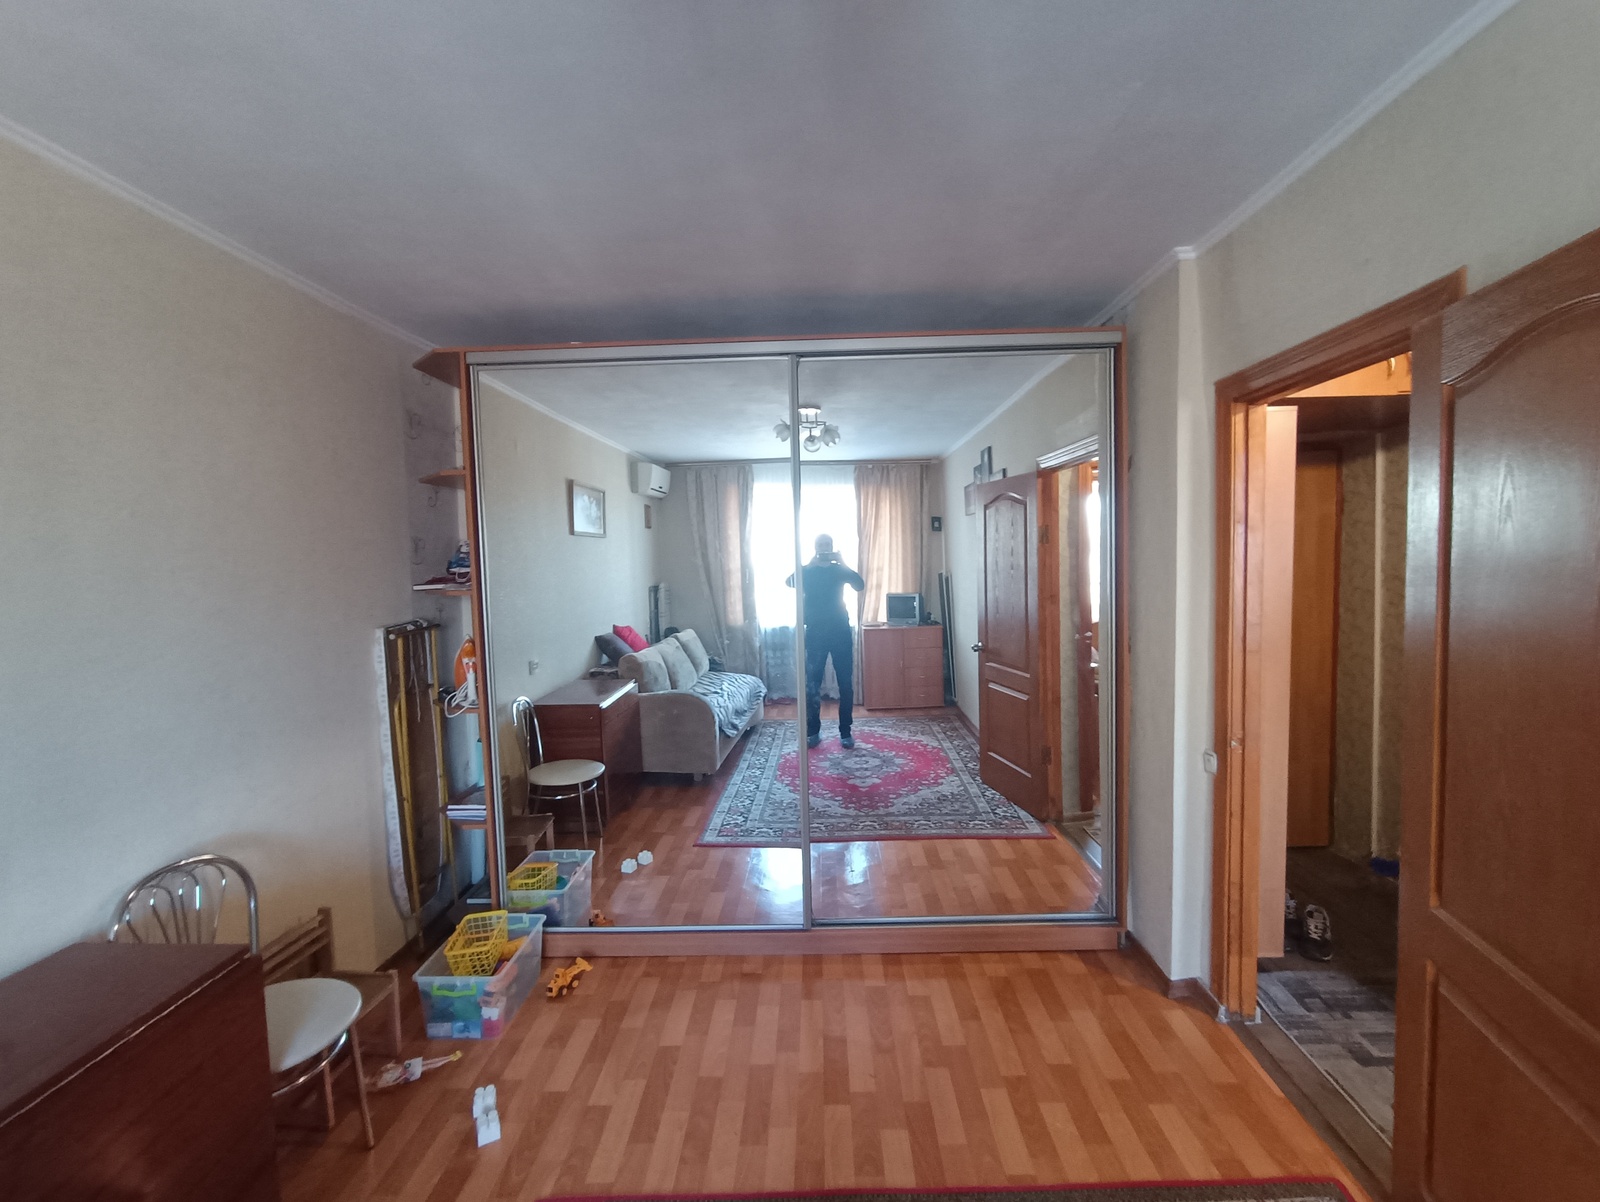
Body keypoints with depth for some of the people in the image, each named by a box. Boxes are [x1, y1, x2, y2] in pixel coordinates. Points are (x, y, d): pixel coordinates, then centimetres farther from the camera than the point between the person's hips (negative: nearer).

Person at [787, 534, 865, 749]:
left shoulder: (839, 570, 8)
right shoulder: (807, 570, 7)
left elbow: (860, 585, -9)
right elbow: (790, 582, -14)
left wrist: (842, 562, -12)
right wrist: (810, 564, -16)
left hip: (840, 631, 1)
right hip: (815, 632, 0)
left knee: (846, 683, 1)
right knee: (812, 684, 0)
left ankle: (845, 732, 11)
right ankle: (813, 731, 12)